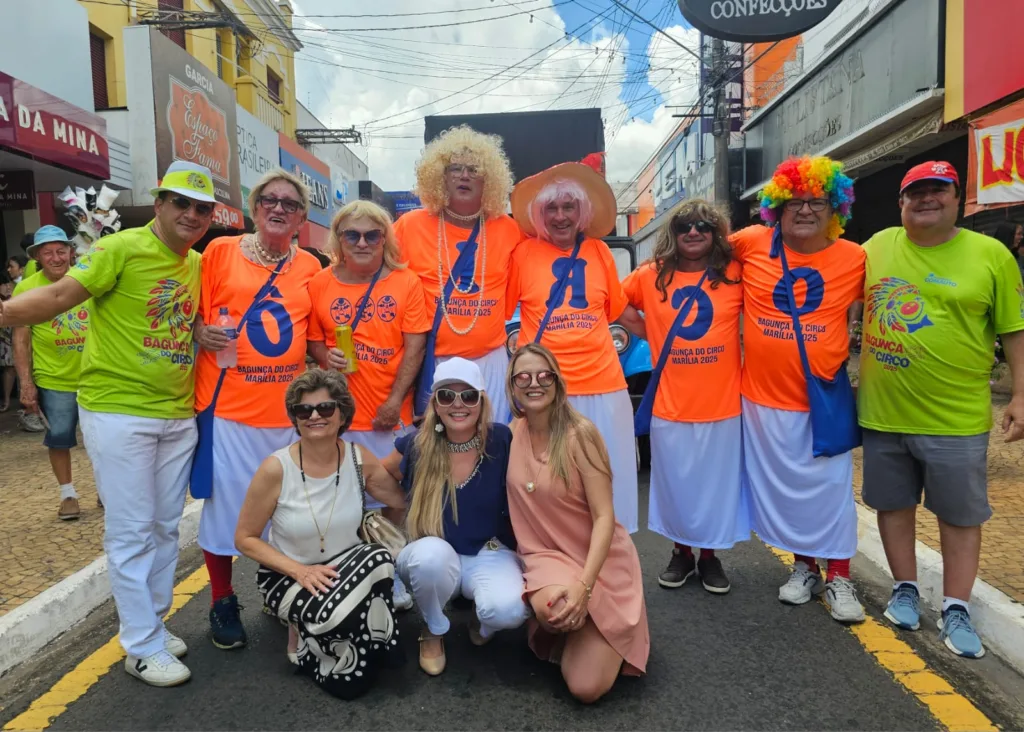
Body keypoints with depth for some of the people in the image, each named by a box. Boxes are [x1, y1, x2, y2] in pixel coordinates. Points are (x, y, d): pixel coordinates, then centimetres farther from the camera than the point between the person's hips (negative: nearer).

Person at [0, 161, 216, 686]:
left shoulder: (199, 265, 9)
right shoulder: (122, 248, -9)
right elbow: (60, 295, -19)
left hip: (178, 416, 6)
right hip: (118, 412, -6)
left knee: (165, 528, 15)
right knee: (132, 532, 1)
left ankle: (152, 623, 32)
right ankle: (143, 648, 15)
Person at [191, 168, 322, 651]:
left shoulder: (310, 267, 8)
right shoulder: (220, 251, 1)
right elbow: (193, 314, 5)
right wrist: (203, 333, -16)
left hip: (287, 408, 3)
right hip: (227, 405, -2)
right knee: (225, 503, 5)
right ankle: (222, 602, 24)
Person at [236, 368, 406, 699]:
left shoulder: (359, 459, -9)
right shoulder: (275, 468, -17)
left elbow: (406, 502, 0)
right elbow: (245, 539, -9)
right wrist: (299, 571, -22)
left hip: (346, 566, 3)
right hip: (287, 575, -3)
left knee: (379, 557, -32)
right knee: (331, 613, -35)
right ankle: (303, 640, 4)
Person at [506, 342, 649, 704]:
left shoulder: (579, 432, -17)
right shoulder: (511, 435, -2)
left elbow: (604, 517, -19)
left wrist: (584, 586, -28)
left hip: (602, 561, -3)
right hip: (547, 556, 3)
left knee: (587, 688, -15)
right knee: (550, 610, -34)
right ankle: (574, 632, 5)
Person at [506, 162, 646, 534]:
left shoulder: (599, 252, 7)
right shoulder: (524, 253, -2)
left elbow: (621, 310, 16)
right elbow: (497, 310, 2)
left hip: (603, 385, 3)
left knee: (609, 479, 13)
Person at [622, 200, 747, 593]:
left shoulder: (735, 274, -2)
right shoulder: (650, 276, 0)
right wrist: (654, 337, 3)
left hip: (722, 403, 0)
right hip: (670, 405, 0)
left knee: (717, 482, 11)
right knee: (674, 483, 12)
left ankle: (709, 555, 30)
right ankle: (681, 552, 32)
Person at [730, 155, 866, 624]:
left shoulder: (854, 258, -5)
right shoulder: (752, 244, -4)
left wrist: (845, 351, -2)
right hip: (764, 397, 1)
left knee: (832, 488, 7)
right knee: (785, 488, 14)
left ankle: (838, 578, 24)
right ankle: (804, 566, 33)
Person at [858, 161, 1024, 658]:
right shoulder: (878, 246, 3)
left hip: (956, 417, -2)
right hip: (883, 412, 3)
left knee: (961, 514, 9)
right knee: (894, 505, 14)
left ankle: (956, 610, 23)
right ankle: (905, 590, 32)